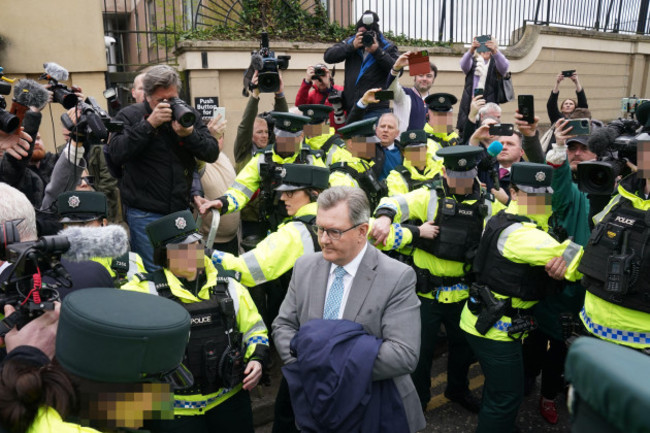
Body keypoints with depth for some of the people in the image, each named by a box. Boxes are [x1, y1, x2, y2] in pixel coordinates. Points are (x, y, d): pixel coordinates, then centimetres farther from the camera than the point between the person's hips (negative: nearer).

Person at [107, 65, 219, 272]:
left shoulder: (189, 115, 8)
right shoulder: (129, 115, 0)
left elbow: (212, 153, 0)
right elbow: (116, 154, -16)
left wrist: (189, 134, -18)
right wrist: (149, 124, -20)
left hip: (181, 209, 4)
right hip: (145, 212, -3)